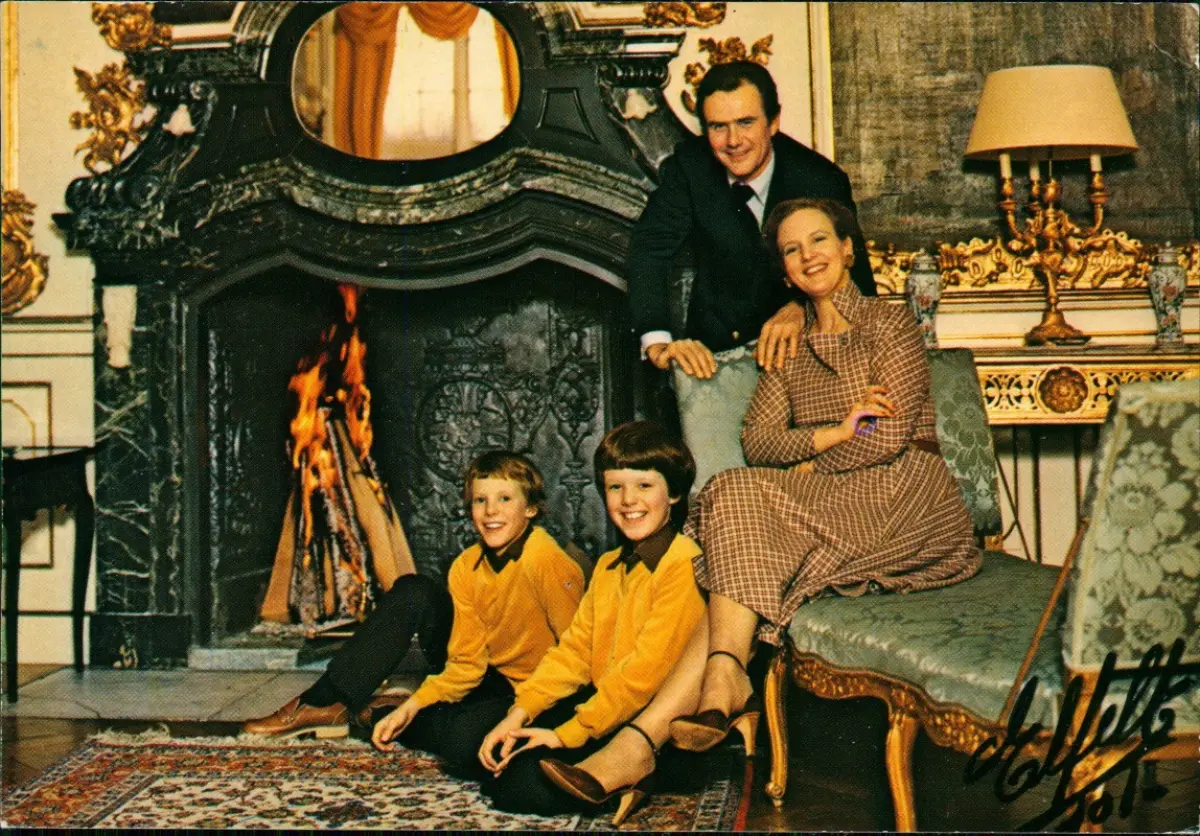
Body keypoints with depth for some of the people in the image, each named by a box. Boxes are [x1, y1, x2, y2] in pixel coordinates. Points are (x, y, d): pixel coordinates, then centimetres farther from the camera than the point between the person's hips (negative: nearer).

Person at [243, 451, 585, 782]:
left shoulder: (549, 564, -25)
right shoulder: (466, 568, -5)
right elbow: (467, 664, -5)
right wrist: (411, 705, -16)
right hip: (484, 679, 6)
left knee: (464, 743, -38)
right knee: (412, 592, -12)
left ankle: (372, 714, -9)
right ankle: (326, 704, -7)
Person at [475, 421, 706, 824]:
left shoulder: (684, 566, -16)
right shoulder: (608, 566, 14)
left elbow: (648, 669, -19)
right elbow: (575, 649, 10)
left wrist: (569, 733, -17)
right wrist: (519, 713, -3)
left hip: (654, 724, -9)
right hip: (601, 703, 9)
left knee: (521, 786, -19)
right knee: (491, 751, 0)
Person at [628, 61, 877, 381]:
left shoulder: (820, 182, -13)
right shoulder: (689, 166, -7)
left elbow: (858, 281, -11)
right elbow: (650, 248, -11)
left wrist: (802, 308, -33)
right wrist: (658, 342, -26)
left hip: (793, 352, -1)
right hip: (712, 352, 2)